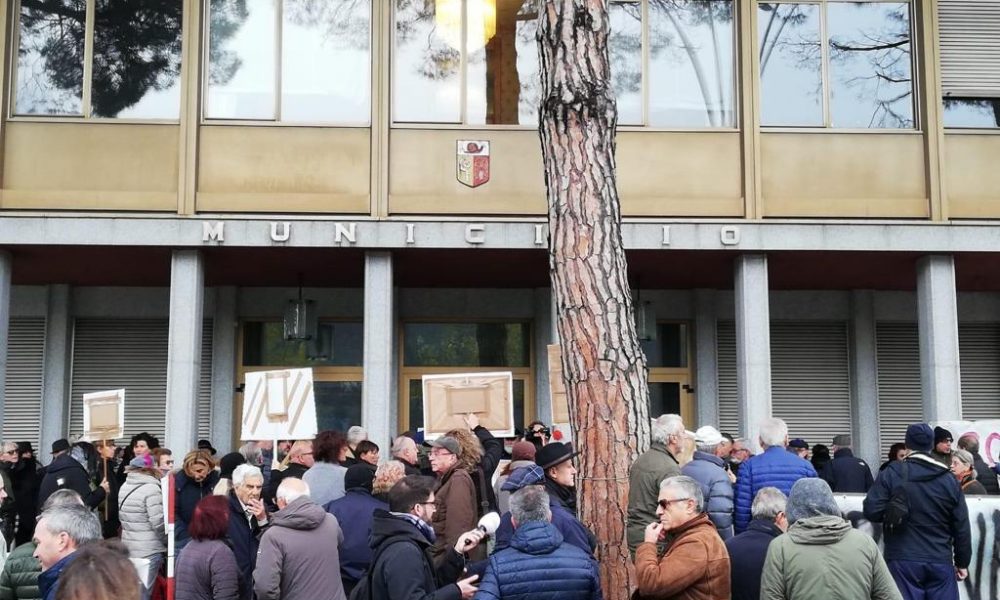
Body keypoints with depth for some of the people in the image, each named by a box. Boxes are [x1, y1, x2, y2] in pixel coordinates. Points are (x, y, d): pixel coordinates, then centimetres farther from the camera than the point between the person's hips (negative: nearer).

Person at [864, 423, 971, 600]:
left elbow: (871, 511, -9)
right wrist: (962, 563, 17)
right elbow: (962, 527, 7)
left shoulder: (892, 473, -5)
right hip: (941, 561, 2)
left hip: (903, 560, -2)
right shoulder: (949, 479, 4)